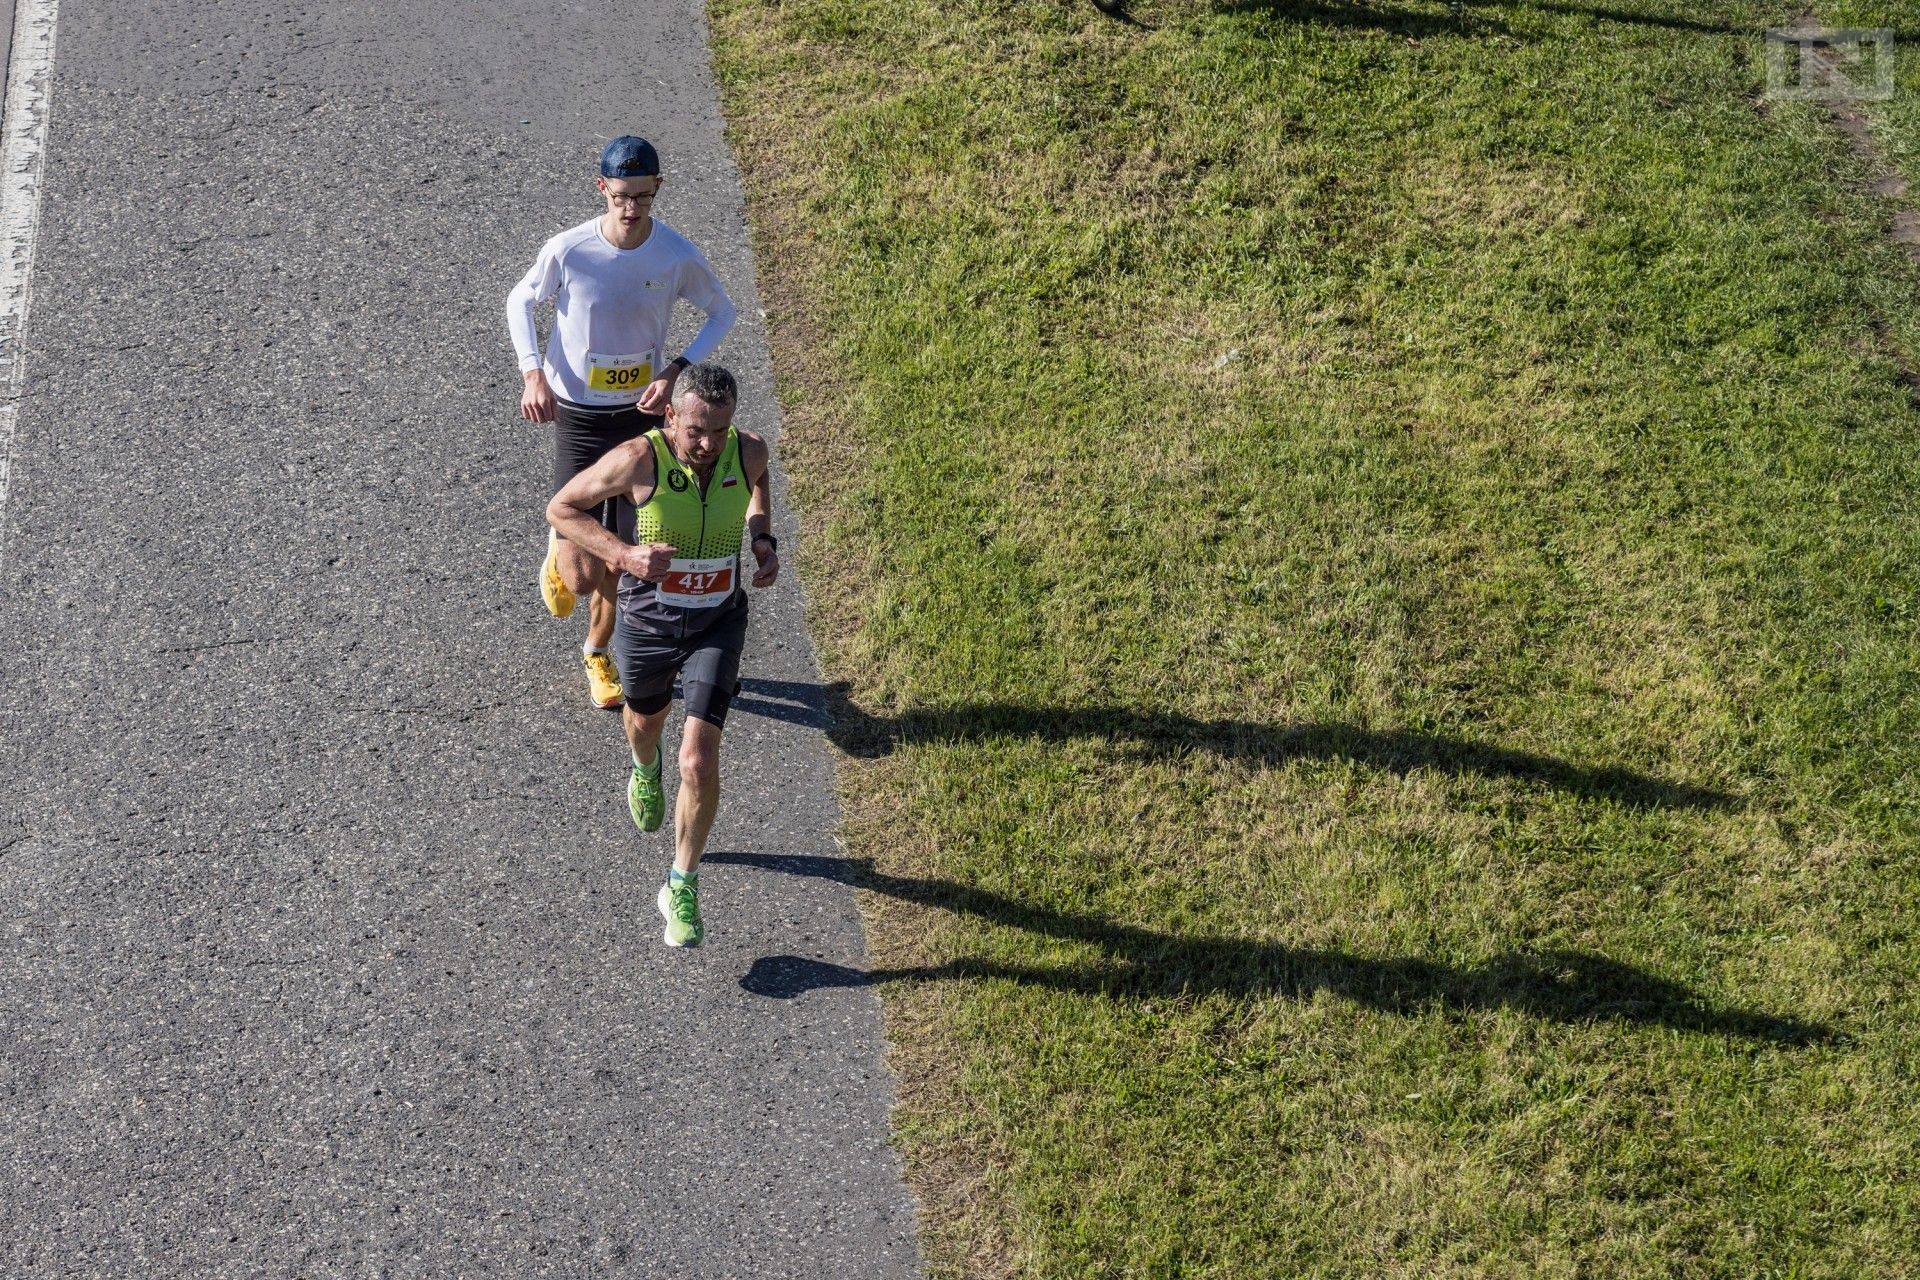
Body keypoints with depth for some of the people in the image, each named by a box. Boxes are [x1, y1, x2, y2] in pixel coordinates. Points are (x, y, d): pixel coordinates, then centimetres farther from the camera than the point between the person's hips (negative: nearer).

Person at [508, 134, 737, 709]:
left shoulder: (679, 256, -14)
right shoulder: (568, 250, -17)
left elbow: (722, 312, 5)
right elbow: (520, 302, 2)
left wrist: (678, 371, -10)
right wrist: (533, 373, -12)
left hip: (642, 410, 2)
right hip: (577, 417, -2)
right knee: (582, 576, -9)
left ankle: (597, 652, 43)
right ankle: (559, 552, 31)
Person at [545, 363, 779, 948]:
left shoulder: (749, 451, -16)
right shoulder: (639, 459, -27)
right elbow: (560, 509, -14)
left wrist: (762, 537, -6)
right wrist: (624, 555, -28)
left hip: (717, 625, 0)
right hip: (647, 623, 0)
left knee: (699, 762, -11)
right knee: (645, 719, 29)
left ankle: (682, 888, 11)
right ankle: (644, 768, 69)